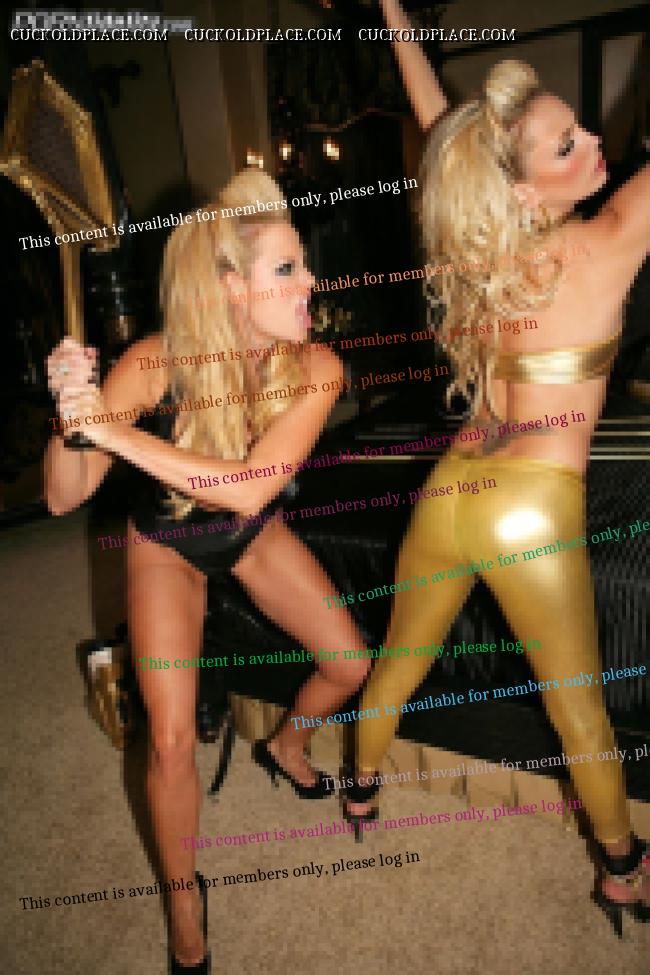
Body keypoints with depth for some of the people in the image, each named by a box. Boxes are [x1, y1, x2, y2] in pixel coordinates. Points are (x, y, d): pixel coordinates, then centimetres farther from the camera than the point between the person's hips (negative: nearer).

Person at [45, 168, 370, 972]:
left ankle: (284, 745, 42)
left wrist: (115, 428, -44)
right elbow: (64, 498, -27)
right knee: (171, 738, -6)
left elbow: (249, 487, -40)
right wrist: (73, 414, -46)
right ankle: (183, 896, 24)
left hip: (256, 536, 3)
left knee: (350, 668, 6)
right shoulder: (157, 361, -31)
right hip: (165, 545, -2)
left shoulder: (315, 367, -28)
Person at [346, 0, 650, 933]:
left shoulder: (481, 247, -2)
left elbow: (439, 123, 12)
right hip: (531, 514, -5)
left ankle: (362, 786, 51)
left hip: (449, 493, 5)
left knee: (397, 663, 25)